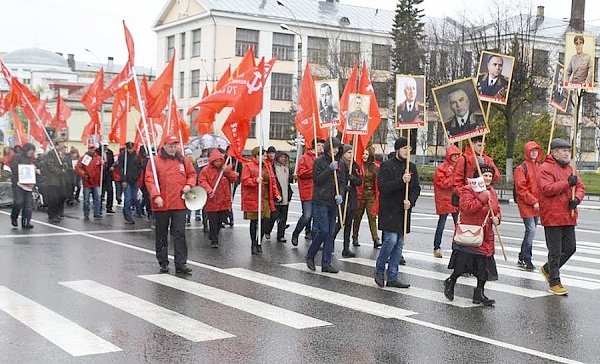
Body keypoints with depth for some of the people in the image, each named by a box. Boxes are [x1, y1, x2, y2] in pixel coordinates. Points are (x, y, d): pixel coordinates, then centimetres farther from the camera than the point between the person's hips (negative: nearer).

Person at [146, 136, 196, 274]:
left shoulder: (183, 160, 7)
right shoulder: (155, 161, -3)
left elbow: (192, 174, 18)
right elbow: (149, 179, -8)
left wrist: (189, 185, -2)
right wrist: (156, 195, -19)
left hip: (179, 204, 2)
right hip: (161, 204, -2)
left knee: (180, 233, -2)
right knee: (161, 234, 10)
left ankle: (181, 264, 1)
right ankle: (163, 263, 22)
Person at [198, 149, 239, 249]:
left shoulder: (227, 168, 8)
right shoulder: (206, 170, -4)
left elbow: (234, 178, 1)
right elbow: (202, 181, -12)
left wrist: (227, 171, -14)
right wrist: (209, 190, -26)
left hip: (224, 202, 4)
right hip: (211, 202, -3)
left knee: (219, 221, 12)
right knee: (213, 222, -2)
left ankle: (212, 236, 31)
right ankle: (214, 241, 7)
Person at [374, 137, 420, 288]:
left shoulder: (412, 167, 11)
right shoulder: (386, 165, -5)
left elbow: (416, 188, 9)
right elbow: (383, 187, -16)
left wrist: (410, 201, -11)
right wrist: (401, 181, -26)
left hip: (403, 211, 6)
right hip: (389, 210, -6)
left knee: (399, 244, 7)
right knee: (391, 240, -14)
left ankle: (392, 277, 13)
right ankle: (379, 270, 8)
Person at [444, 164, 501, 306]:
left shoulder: (493, 192, 13)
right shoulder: (468, 190, -10)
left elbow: (497, 210, 23)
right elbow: (467, 207, -25)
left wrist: (497, 218, 2)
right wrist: (482, 197, -26)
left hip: (486, 236, 7)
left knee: (485, 266, 7)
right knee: (463, 263, -3)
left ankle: (479, 293, 18)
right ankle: (450, 282, 23)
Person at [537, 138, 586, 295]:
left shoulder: (569, 168, 16)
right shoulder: (545, 168, -10)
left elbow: (580, 186, 16)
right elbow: (547, 189, -22)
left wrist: (577, 198, -4)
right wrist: (567, 183, -21)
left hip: (568, 216, 8)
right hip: (552, 216, -8)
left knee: (570, 248, 13)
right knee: (555, 251, -1)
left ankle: (547, 269, 32)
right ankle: (554, 283, 10)